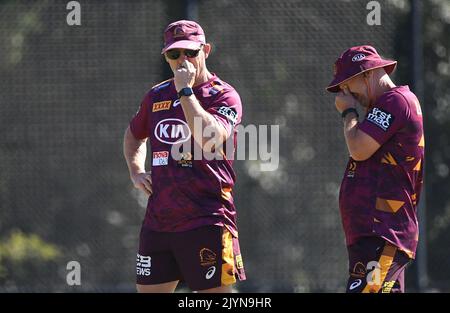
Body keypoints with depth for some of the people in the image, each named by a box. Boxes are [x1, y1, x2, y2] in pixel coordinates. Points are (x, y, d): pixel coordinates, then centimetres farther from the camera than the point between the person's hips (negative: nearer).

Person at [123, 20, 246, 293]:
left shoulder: (224, 95, -5)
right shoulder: (157, 96, 14)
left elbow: (209, 140, -24)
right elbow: (134, 135, 34)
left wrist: (186, 91, -18)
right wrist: (136, 170, 16)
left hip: (206, 221, -6)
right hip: (158, 221, 6)